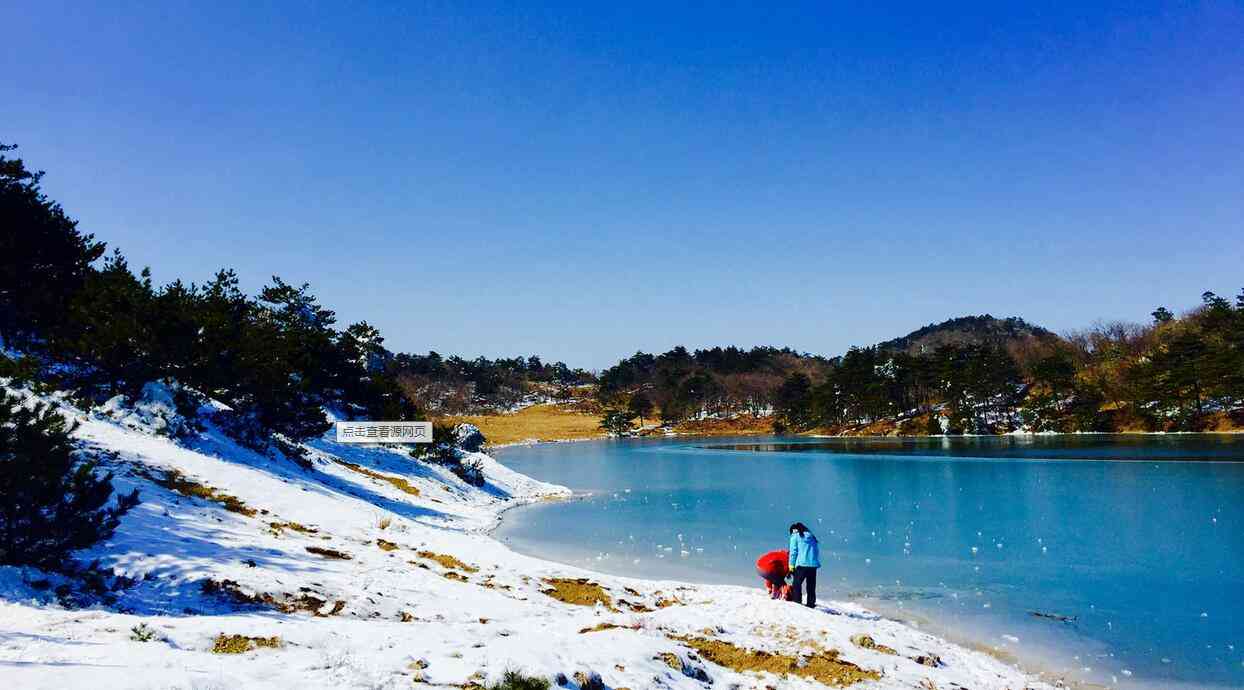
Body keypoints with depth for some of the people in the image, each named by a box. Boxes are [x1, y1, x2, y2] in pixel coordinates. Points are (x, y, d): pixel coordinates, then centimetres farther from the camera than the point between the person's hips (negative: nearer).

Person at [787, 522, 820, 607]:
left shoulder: (795, 536, 7)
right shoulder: (812, 536, 23)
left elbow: (793, 552, 0)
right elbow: (818, 551, 20)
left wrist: (791, 565, 3)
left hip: (802, 564, -5)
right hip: (814, 564, 5)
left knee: (796, 584, 0)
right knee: (811, 586, 12)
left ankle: (796, 601, -8)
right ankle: (811, 603, 13)